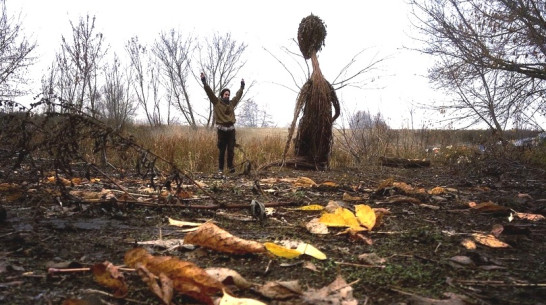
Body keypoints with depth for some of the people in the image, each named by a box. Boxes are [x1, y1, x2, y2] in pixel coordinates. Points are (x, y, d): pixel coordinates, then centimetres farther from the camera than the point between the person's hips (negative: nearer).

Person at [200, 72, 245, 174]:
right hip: (222, 130, -3)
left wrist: (242, 86, 38)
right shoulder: (217, 102, 2)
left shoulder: (232, 103, 12)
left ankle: (230, 167, 10)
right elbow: (210, 92, -6)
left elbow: (238, 95, 28)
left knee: (231, 150, 1)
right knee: (222, 150, 2)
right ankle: (220, 169, 10)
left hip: (231, 129, 3)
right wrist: (204, 82, -13)